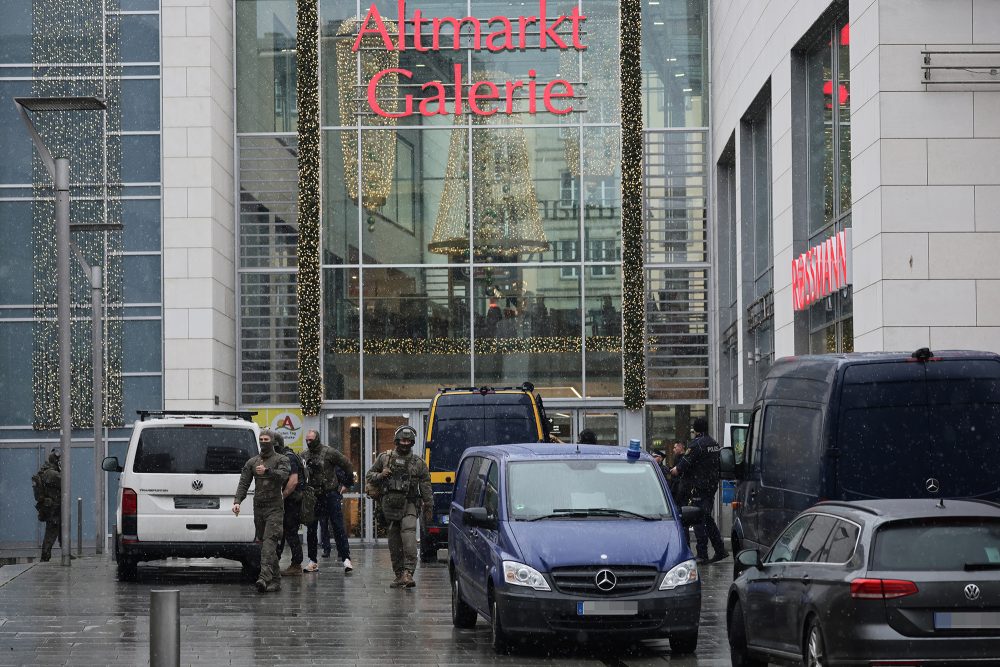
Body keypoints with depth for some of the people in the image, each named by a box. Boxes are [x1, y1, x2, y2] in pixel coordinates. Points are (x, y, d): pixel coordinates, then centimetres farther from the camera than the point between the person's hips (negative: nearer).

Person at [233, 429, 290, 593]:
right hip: (258, 508, 5)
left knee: (269, 541, -18)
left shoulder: (281, 459, 2)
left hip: (274, 507, -5)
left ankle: (265, 577, -31)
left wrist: (267, 471, -34)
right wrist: (237, 501, -8)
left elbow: (283, 475, -17)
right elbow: (244, 483, 7)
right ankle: (275, 580, 12)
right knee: (263, 543, 6)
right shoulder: (252, 462, 14)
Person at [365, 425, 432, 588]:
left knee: (409, 533, -22)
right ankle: (399, 574, 14)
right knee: (394, 541, 4)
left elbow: (426, 487, 10)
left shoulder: (418, 463, 8)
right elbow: (369, 477, 16)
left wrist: (428, 508, 8)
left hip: (409, 504, -2)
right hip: (389, 505, 2)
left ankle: (408, 572, -29)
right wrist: (380, 475, -5)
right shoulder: (384, 458, 10)